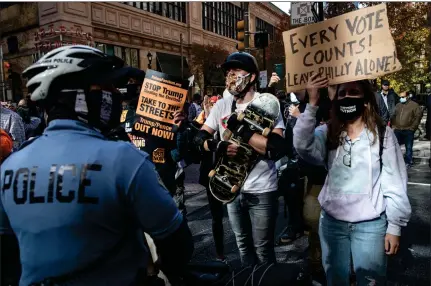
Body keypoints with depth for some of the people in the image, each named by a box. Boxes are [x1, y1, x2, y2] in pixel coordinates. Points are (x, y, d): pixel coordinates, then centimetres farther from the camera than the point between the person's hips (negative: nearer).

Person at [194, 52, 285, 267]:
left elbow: (277, 149, -24)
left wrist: (242, 130, -26)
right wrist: (218, 146, -21)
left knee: (262, 248, 10)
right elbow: (200, 138, -1)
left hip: (261, 191, -5)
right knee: (242, 244, 23)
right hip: (231, 188, 5)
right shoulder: (222, 105, 1)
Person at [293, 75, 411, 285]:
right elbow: (303, 146, -23)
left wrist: (394, 227, -2)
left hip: (370, 224, -2)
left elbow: (395, 185, -3)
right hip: (331, 221, 2)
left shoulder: (383, 134, -6)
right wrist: (312, 104, -26)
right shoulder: (327, 133, -1)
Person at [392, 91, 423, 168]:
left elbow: (418, 117, -5)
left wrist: (412, 127, -10)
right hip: (397, 130, 4)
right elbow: (394, 116, 19)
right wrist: (393, 125, 9)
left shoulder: (414, 105, -3)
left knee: (408, 147, 5)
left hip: (408, 131, -4)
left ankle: (408, 162, 15)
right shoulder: (398, 105, 12)